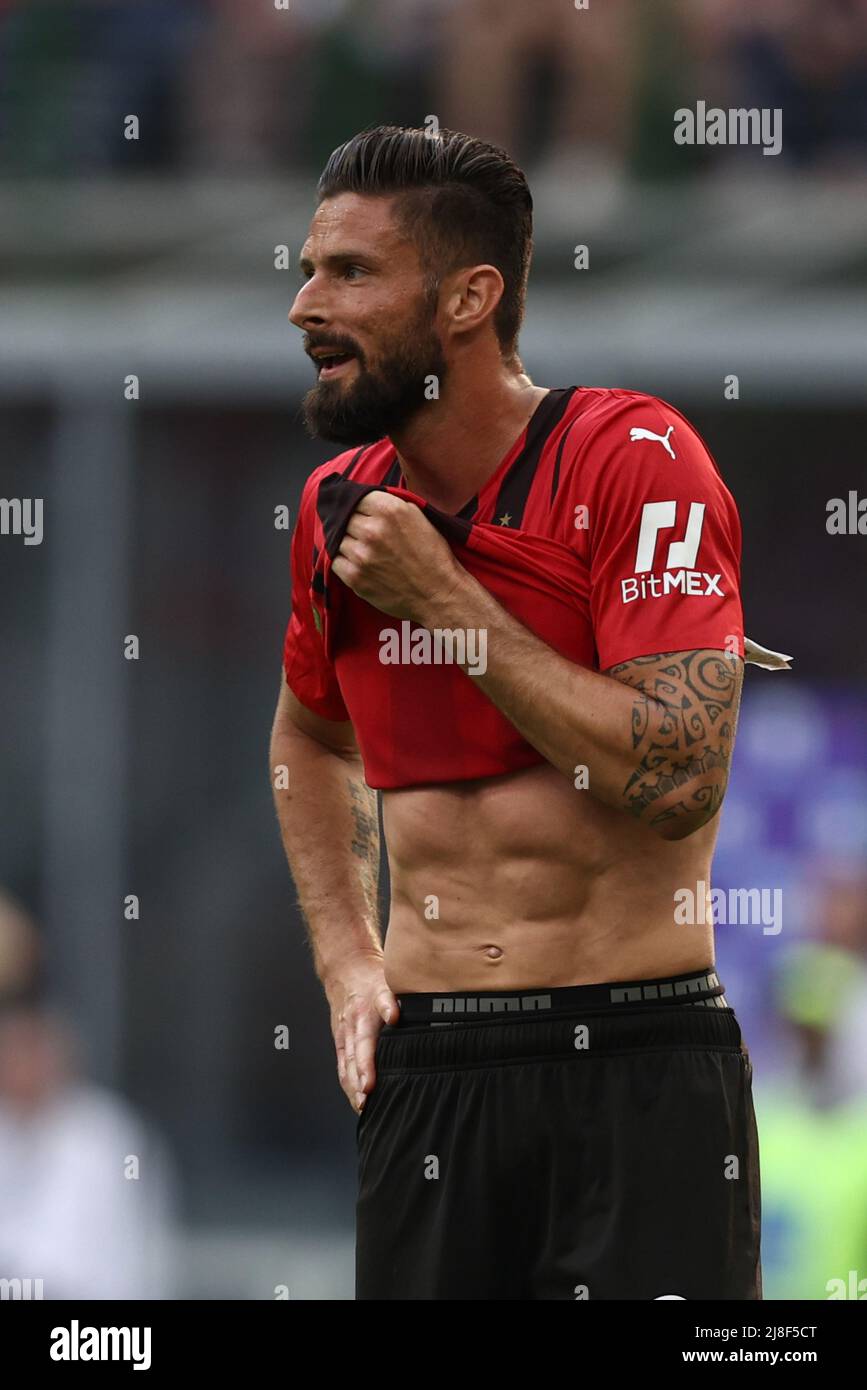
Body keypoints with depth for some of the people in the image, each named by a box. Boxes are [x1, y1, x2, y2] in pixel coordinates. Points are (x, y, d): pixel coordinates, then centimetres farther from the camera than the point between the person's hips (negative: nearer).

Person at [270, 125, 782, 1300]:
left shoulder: (636, 460, -11)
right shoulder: (340, 506, 8)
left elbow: (679, 778, -20)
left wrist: (442, 596, -16)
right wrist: (347, 957, 13)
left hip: (639, 1068, -5)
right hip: (424, 1064, 5)